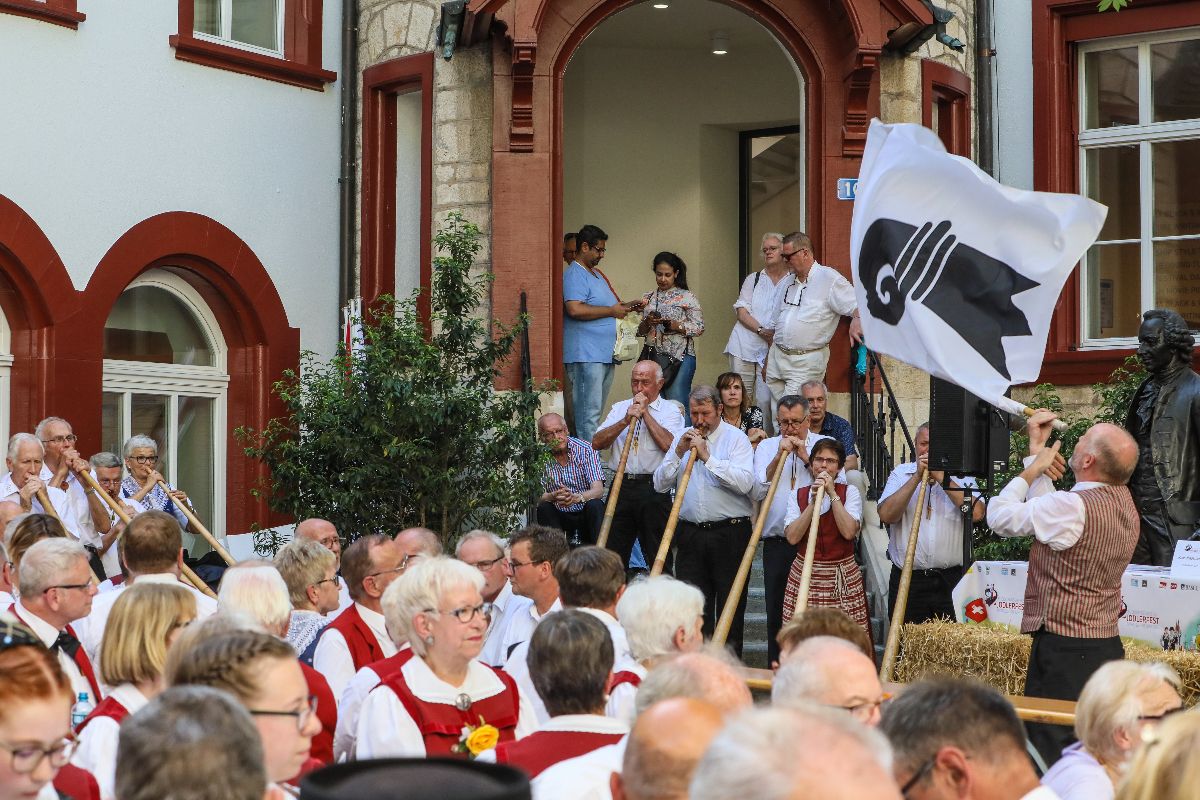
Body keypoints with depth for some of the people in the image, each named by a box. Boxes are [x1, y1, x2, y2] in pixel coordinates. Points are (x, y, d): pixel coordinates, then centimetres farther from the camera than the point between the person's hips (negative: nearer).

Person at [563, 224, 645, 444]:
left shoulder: (596, 273, 22)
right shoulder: (574, 275, -11)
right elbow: (575, 309, -25)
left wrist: (626, 306, 16)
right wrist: (611, 311, -16)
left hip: (604, 355, 10)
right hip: (585, 355, -10)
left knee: (596, 411, 13)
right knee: (589, 414, -11)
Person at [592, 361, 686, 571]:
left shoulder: (670, 410, 4)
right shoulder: (620, 408, 16)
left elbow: (669, 444, -15)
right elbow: (597, 443, 4)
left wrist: (645, 413, -8)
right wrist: (625, 421, -8)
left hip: (654, 489, -4)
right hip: (622, 487, 4)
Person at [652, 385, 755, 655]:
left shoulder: (736, 439, -1)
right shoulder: (682, 438, 13)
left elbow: (745, 482, -18)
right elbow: (660, 484, 8)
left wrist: (708, 457, -18)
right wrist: (679, 454, -6)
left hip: (729, 533, -4)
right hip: (690, 533, 4)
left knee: (730, 605, 1)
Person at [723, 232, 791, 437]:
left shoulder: (794, 282, 5)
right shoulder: (753, 279, 14)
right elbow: (741, 310, 4)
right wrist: (762, 331, -11)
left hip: (773, 350, -2)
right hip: (744, 346, 2)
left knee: (765, 401, -8)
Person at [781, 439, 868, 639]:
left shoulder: (850, 492, 4)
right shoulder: (797, 495, 8)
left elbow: (849, 532, -13)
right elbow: (792, 537, -7)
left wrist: (832, 494, -11)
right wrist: (814, 501, -11)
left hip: (843, 579, -1)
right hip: (804, 576, 1)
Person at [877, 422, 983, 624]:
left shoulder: (961, 476, 6)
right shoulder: (901, 474, 10)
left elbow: (976, 513, -12)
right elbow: (886, 515, -6)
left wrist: (942, 479, -11)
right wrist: (917, 477, -9)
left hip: (952, 580, -1)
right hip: (907, 580, 1)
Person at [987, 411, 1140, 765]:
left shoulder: (1073, 507, -20)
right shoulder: (1124, 500, 7)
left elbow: (999, 515, -9)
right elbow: (1047, 511, 17)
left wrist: (1034, 467, 4)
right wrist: (1037, 452, 21)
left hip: (1064, 652, -9)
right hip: (1108, 644, 9)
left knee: (1049, 754, -4)